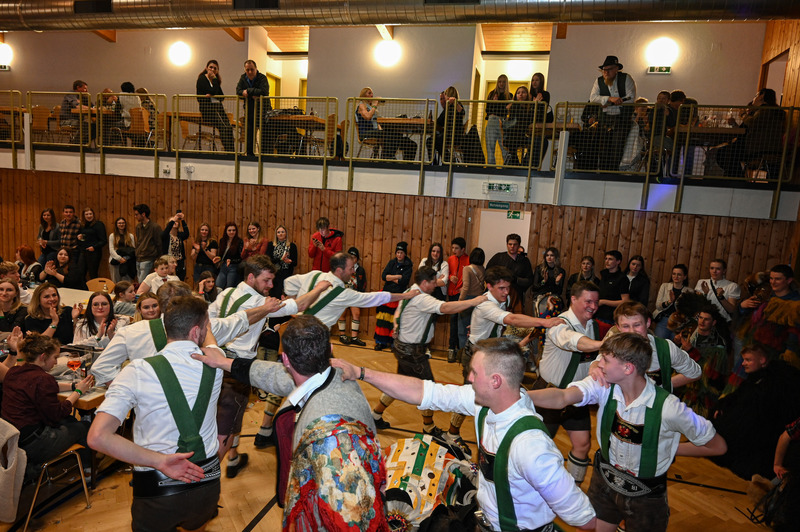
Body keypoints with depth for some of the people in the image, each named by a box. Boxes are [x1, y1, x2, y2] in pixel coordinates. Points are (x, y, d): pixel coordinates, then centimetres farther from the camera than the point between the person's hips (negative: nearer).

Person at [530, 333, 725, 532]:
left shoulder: (667, 407, -27)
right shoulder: (603, 386, -18)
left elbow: (718, 446, -13)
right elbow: (562, 398, -35)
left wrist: (667, 448, -10)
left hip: (645, 495, -3)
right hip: (604, 479, 3)